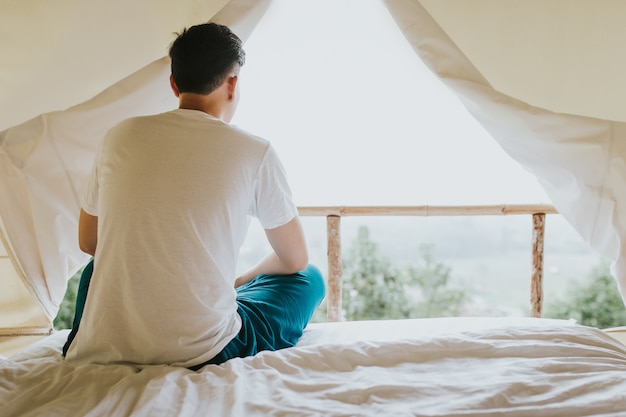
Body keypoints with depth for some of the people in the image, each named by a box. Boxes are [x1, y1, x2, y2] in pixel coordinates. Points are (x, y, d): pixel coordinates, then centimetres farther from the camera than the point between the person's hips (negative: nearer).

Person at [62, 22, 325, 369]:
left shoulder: (119, 136, 1)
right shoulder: (254, 152, -9)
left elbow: (88, 243, 15)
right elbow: (295, 260, 4)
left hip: (104, 350, 5)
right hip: (203, 352, -4)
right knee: (309, 278, 18)